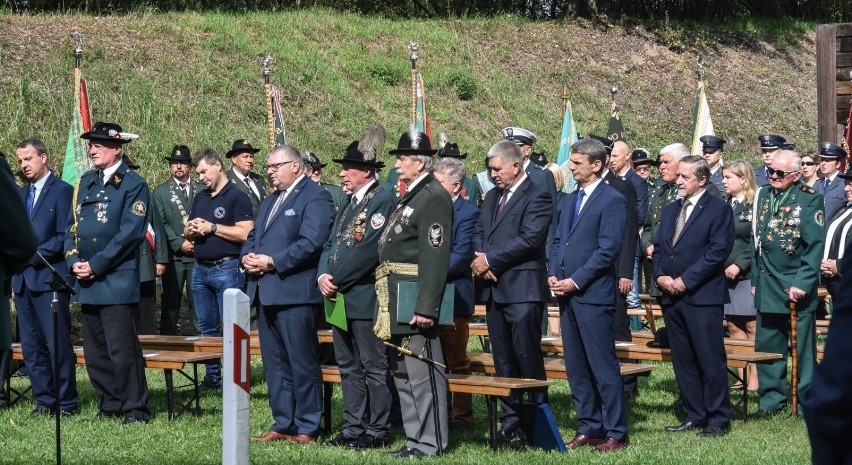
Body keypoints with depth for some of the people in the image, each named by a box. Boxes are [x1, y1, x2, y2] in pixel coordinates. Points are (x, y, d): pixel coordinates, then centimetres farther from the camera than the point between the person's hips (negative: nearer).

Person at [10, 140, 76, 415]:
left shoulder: (62, 191, -3)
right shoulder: (20, 195, 19)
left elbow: (64, 237, -8)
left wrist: (33, 256, -13)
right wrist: (13, 277, 11)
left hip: (50, 280, -7)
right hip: (23, 281, 7)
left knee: (58, 344, -6)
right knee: (31, 346, 6)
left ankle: (65, 403, 0)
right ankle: (43, 400, 12)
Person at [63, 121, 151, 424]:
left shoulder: (133, 184, -5)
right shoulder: (85, 183, 16)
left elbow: (130, 233, -12)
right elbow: (72, 226, 17)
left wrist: (96, 265, -14)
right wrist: (73, 262, 0)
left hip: (117, 281, -7)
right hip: (86, 281, 7)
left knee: (122, 349, -8)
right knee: (94, 351, 9)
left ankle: (135, 409, -1)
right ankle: (109, 405, 18)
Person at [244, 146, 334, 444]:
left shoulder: (315, 197, -7)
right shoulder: (270, 201, 23)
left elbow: (311, 242, -18)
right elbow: (252, 237, 24)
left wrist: (272, 261, -18)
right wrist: (247, 257, 2)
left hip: (294, 293, -9)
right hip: (265, 293, 9)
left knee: (303, 363, -4)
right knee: (275, 364, 12)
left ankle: (307, 428, 1)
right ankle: (282, 425, 19)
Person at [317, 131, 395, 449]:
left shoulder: (381, 202, -12)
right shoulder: (349, 203, 17)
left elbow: (367, 250, -19)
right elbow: (331, 244, 16)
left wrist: (336, 279, -15)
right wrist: (323, 276, -2)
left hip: (365, 297, -9)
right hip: (340, 298, 9)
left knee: (374, 367, -2)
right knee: (348, 367, 13)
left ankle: (378, 431, 3)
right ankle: (354, 427, 19)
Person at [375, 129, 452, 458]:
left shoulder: (433, 198, -14)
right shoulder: (410, 196, 18)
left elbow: (435, 256, -20)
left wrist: (425, 307, -24)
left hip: (414, 299, -11)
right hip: (396, 302, 11)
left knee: (422, 373, -7)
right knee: (403, 373, 15)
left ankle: (430, 443, -1)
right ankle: (415, 439, 22)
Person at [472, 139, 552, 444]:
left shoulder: (536, 197, -8)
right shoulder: (492, 197, 18)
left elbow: (529, 238, -17)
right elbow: (479, 234, 16)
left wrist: (490, 259, -14)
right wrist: (480, 260, -5)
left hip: (522, 289, -8)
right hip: (494, 288, 8)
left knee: (528, 359, -7)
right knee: (503, 360, 10)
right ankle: (510, 419, 16)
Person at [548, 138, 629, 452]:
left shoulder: (613, 200, -8)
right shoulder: (571, 200, 17)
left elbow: (608, 249, -14)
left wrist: (575, 281, -16)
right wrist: (553, 274, 2)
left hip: (593, 295, -8)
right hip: (567, 294, 8)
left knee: (603, 367, -5)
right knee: (575, 367, 10)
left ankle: (615, 433, 0)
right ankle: (589, 428, 18)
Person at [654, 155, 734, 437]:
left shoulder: (718, 209, -4)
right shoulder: (670, 210, 18)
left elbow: (718, 250, -13)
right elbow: (659, 248, 18)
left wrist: (685, 280, -15)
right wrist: (659, 275, -2)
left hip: (702, 296, -7)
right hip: (671, 296, 7)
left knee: (710, 360, -5)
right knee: (682, 360, 10)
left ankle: (718, 420, 1)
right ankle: (694, 416, 17)